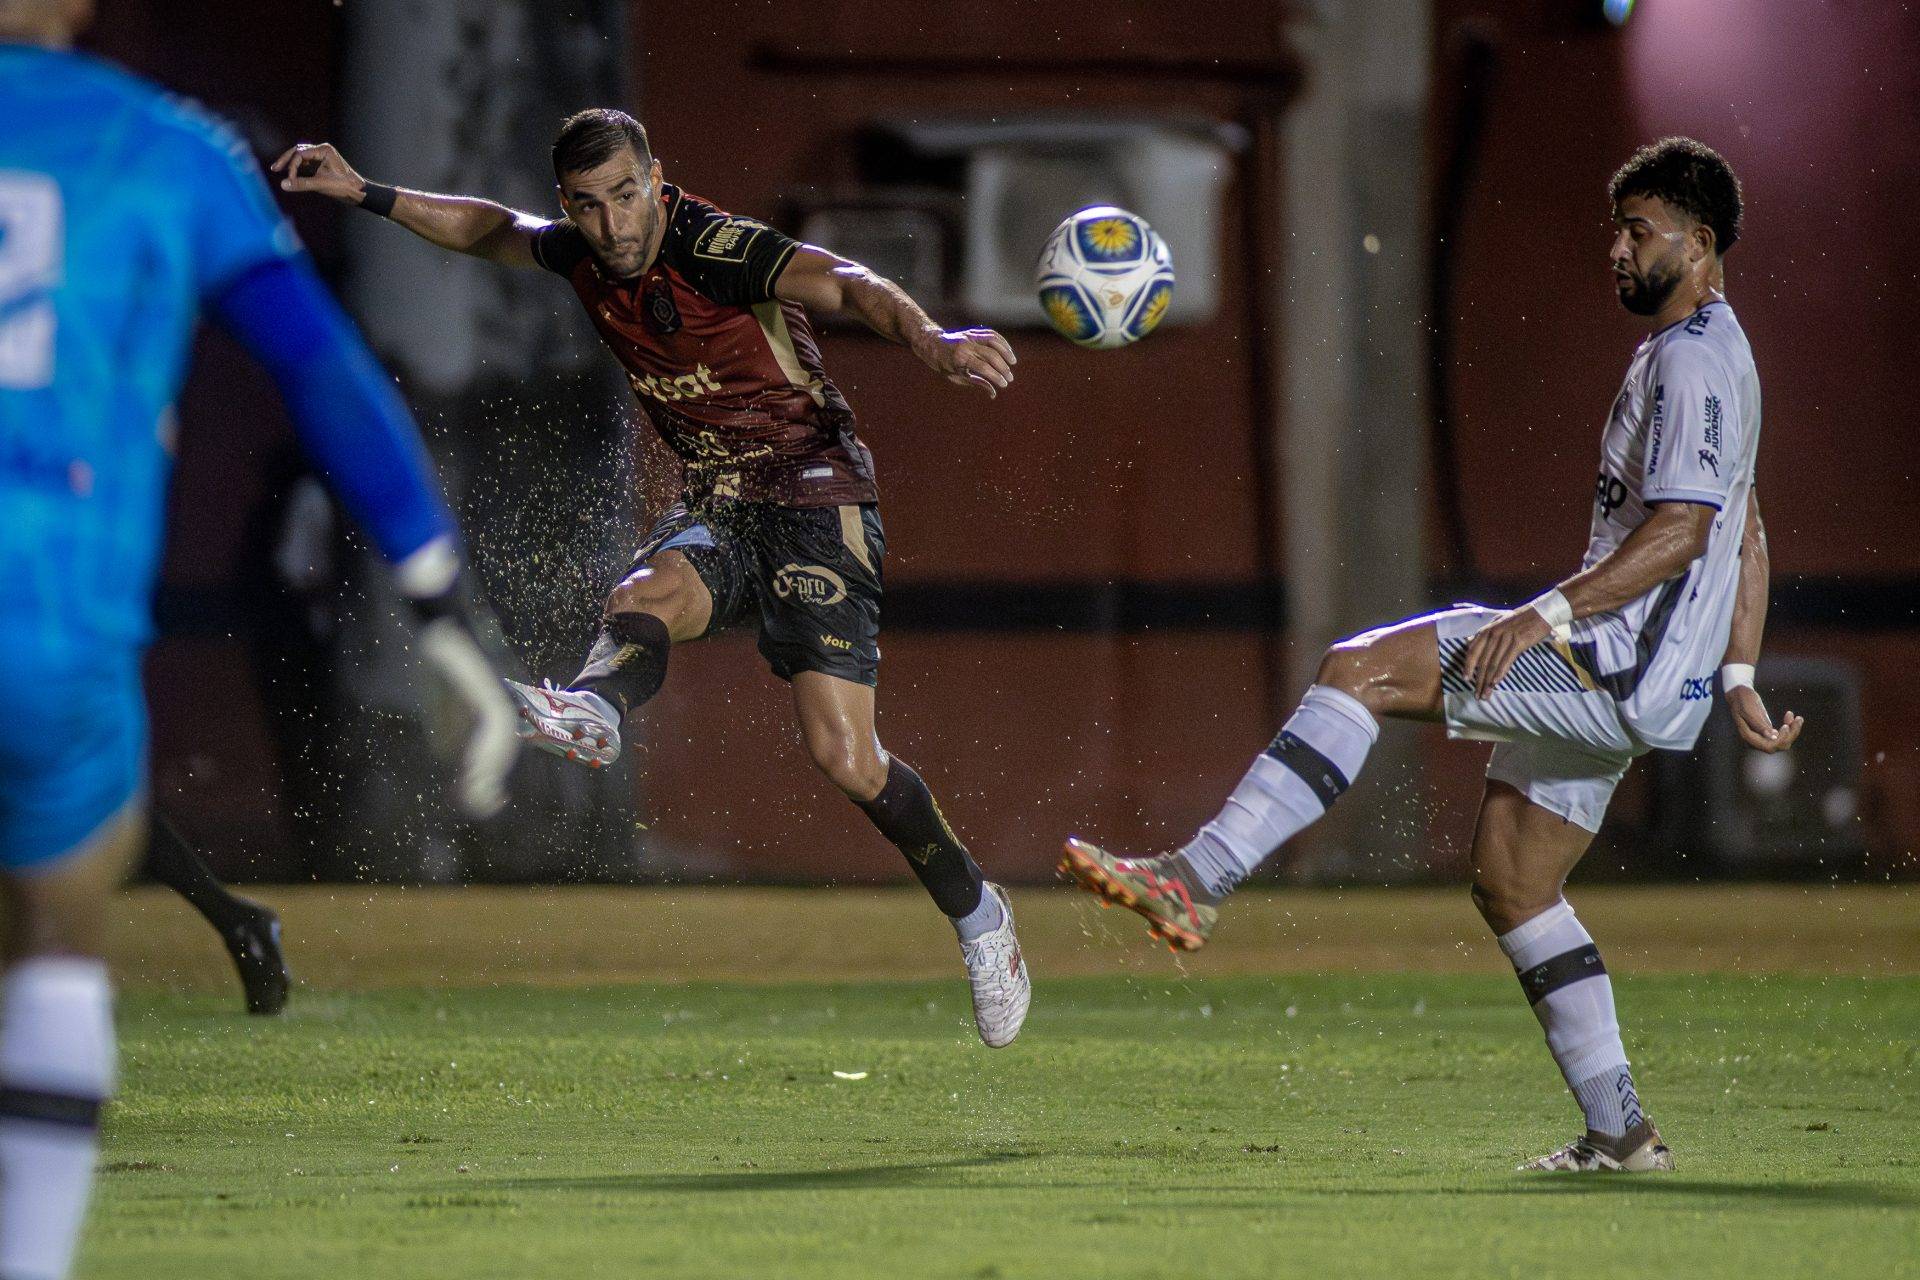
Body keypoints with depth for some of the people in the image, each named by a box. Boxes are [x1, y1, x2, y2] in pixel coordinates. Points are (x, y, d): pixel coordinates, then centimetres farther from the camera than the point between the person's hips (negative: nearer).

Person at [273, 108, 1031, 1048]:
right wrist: (365, 193, 19)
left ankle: (975, 913, 2)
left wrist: (928, 341, -53)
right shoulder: (581, 256, 3)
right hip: (717, 508, 7)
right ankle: (592, 713, -60)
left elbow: (849, 287, -33)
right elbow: (492, 229, 24)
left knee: (842, 753, -16)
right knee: (643, 596, -30)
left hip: (815, 500, -7)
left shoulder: (715, 250, -19)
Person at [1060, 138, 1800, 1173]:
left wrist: (1547, 615, -29)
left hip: (1630, 667, -11)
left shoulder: (1695, 360, -12)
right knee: (1508, 880, 12)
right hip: (1608, 675, 11)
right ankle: (1620, 1134, 12)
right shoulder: (1700, 354, 23)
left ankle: (1193, 884, -27)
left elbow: (1681, 533, -24)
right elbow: (1746, 537, 29)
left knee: (1360, 671, -19)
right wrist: (1737, 677, 27)